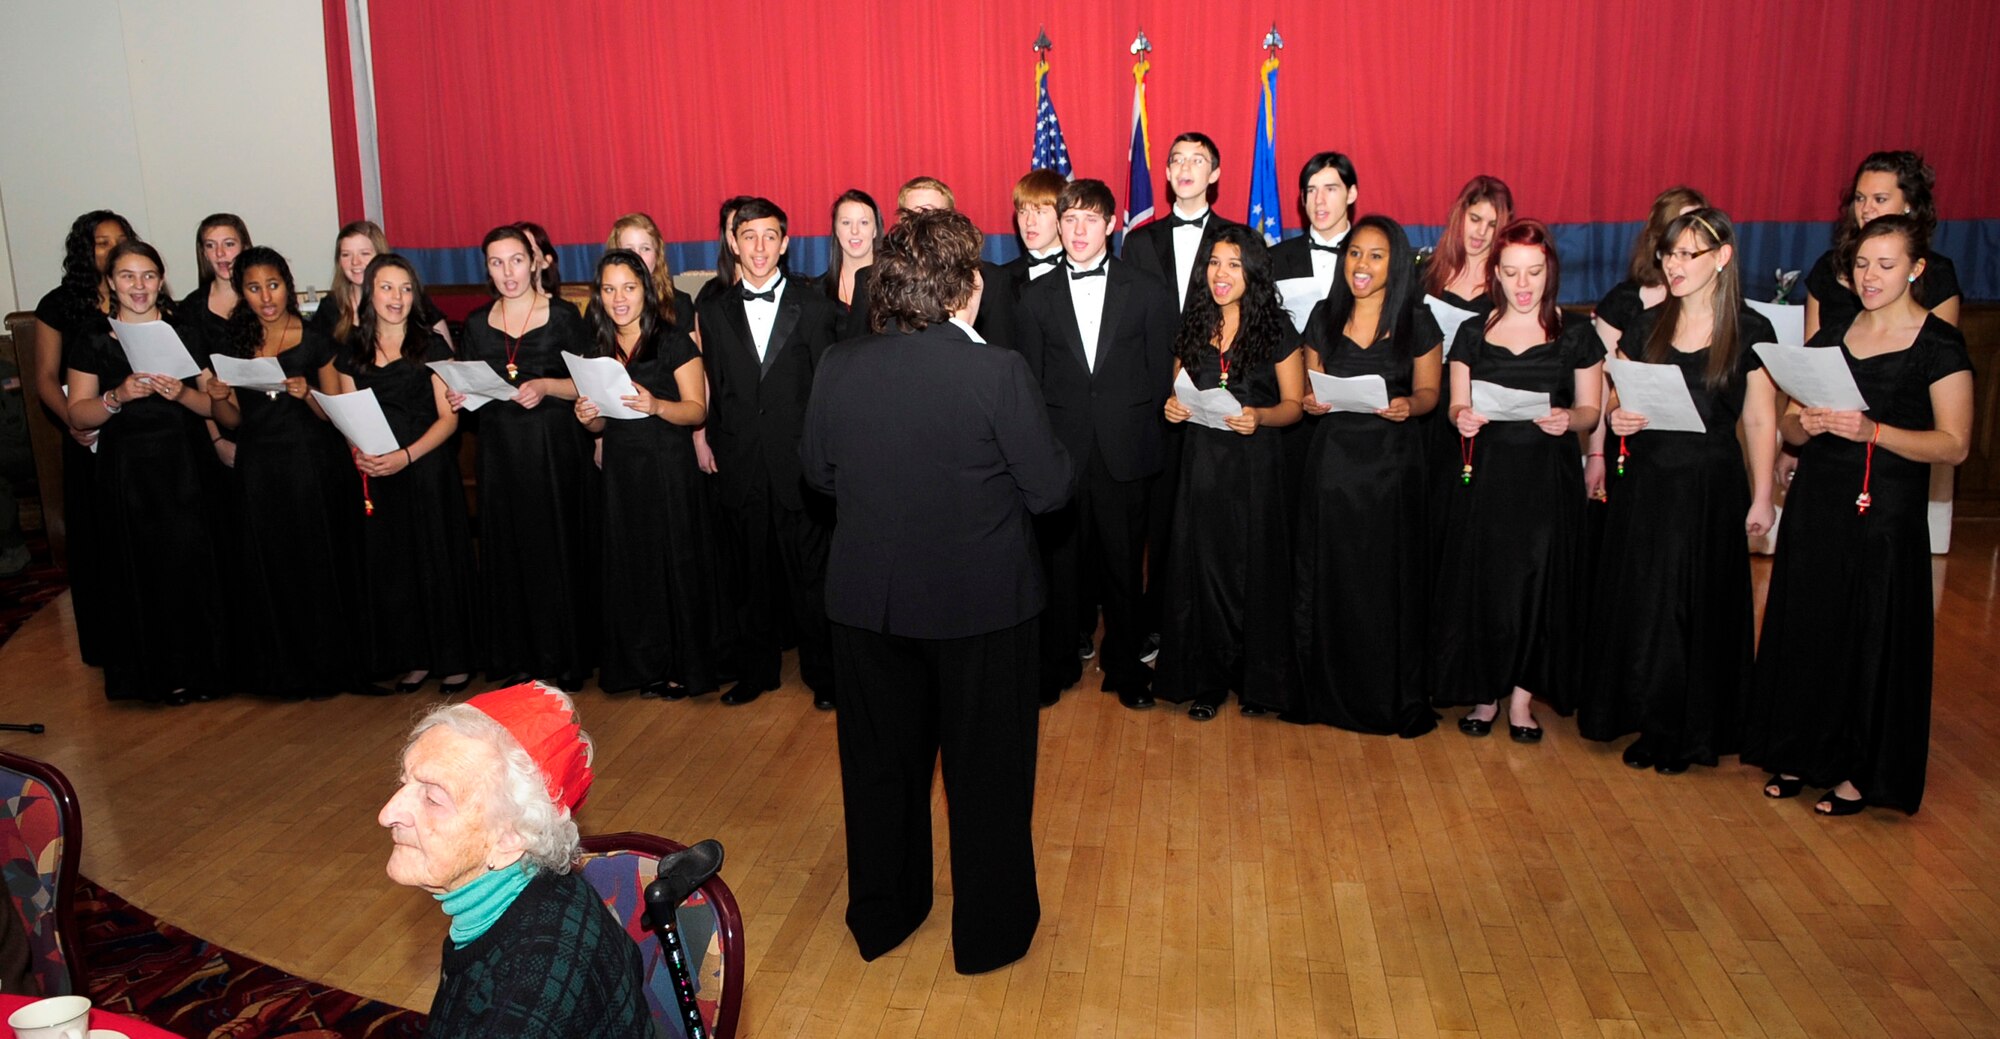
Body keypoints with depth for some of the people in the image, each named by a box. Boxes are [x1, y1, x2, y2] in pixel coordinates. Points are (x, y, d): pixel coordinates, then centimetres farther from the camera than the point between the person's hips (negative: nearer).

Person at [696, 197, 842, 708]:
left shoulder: (816, 307, -1)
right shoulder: (714, 311, 7)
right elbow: (711, 389, 8)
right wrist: (713, 445, 3)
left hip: (800, 463, -2)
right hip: (741, 467, 3)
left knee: (811, 574, 5)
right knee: (751, 576, 12)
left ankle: (823, 674, 19)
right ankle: (756, 670, 27)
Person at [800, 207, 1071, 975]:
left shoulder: (838, 367, -8)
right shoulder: (997, 373, -19)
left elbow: (818, 471, 6)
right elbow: (1050, 489, -13)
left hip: (867, 601, 4)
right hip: (981, 603, -3)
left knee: (881, 761, 20)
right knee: (987, 769, 14)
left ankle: (880, 914, 38)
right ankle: (989, 932, 30)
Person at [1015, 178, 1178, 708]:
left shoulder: (1148, 291, 5)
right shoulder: (1036, 297, 8)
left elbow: (1161, 375, 5)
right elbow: (1031, 381, 7)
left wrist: (1144, 437, -2)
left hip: (1124, 454, -1)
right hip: (1061, 454, 1)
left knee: (1124, 566, 7)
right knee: (1061, 564, 6)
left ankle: (1125, 668, 23)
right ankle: (1056, 665, 22)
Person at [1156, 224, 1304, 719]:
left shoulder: (1275, 328, -3)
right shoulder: (1194, 326, 8)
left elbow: (1294, 403, -2)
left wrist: (1259, 417, -21)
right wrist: (1173, 408, -4)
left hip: (1254, 462, -3)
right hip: (1202, 460, 3)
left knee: (1254, 568, 3)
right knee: (1202, 567, 5)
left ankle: (1258, 681, 19)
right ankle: (1207, 681, 17)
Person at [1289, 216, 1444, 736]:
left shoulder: (1418, 322, -1)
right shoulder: (1324, 316, 6)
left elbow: (1428, 390, 4)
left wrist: (1408, 406, -17)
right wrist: (1311, 401, -8)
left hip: (1393, 461, -2)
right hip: (1333, 459, 2)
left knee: (1390, 579, 2)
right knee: (1327, 576, 4)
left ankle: (1395, 698, 16)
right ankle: (1327, 690, 18)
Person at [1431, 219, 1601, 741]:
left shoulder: (1577, 335, 4)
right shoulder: (1473, 333, 6)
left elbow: (1590, 410, 4)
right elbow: (1457, 407, 6)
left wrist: (1568, 420, -18)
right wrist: (1462, 419, -17)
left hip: (1550, 478, -1)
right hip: (1486, 476, 1)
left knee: (1541, 582, 0)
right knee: (1482, 582, 1)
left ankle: (1523, 694, 14)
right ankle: (1485, 692, 16)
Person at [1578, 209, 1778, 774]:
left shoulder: (1750, 331, -3)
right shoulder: (1646, 324, 5)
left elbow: (1760, 421, -1)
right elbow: (1616, 400, 11)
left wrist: (1761, 497, -2)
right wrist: (1616, 418, -12)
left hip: (1711, 487, -3)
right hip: (1645, 483, 3)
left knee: (1700, 605, 5)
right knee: (1639, 602, 7)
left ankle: (1689, 732, 19)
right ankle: (1648, 721, 22)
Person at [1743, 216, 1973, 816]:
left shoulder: (1939, 344, -5)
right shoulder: (1831, 337, 10)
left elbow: (1953, 445, -10)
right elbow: (1789, 426, 13)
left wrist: (1872, 431, -23)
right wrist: (1805, 424, -10)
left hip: (1886, 514, -5)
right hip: (1815, 505, 5)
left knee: (1873, 640, 2)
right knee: (1805, 629, 8)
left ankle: (1860, 773, 15)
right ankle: (1801, 754, 22)